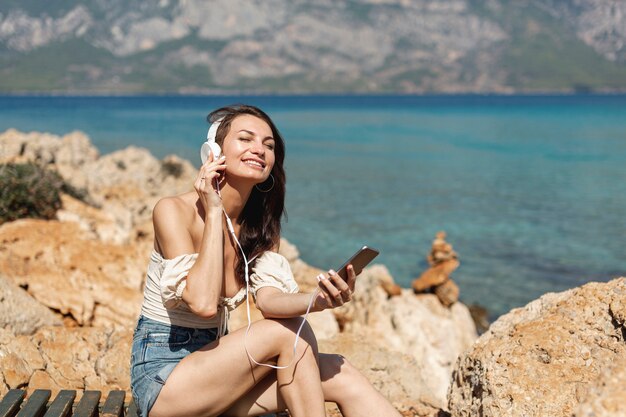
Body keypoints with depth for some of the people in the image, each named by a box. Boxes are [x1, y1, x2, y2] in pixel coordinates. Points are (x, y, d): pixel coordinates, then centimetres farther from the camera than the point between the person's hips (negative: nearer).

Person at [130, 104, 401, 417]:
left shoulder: (262, 224, 5)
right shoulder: (173, 210, -14)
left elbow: (269, 298, -13)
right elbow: (203, 302, -25)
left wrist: (319, 300, -34)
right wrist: (214, 212, -20)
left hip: (210, 361, 6)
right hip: (160, 373, -6)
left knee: (339, 375, -13)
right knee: (289, 332, -23)